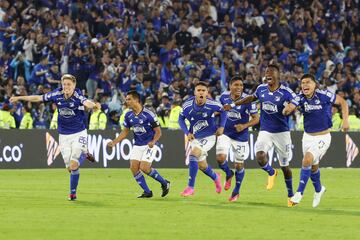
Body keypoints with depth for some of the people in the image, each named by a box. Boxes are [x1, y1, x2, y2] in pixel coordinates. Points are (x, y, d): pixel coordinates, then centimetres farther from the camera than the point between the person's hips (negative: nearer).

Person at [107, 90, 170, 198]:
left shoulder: (148, 114, -17)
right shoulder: (128, 115, 1)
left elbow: (158, 131, -10)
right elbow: (125, 132, 12)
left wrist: (153, 142, -28)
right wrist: (114, 142, 1)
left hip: (149, 145, -6)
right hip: (137, 145, 6)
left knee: (144, 167, -18)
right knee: (134, 167, -9)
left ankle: (164, 183, 5)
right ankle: (147, 191, 4)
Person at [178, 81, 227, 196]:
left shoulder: (212, 104, -18)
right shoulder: (187, 105, -14)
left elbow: (222, 111, 2)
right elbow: (181, 118, 2)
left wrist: (221, 126, -8)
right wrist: (187, 133, -10)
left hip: (209, 136, -4)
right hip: (195, 138, 4)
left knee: (193, 155, -26)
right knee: (202, 166, 14)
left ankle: (190, 187, -19)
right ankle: (215, 177, 49)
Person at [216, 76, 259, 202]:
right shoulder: (224, 96, -6)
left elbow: (256, 119, -12)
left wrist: (244, 126, -28)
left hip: (241, 136, -2)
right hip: (225, 133, 2)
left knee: (239, 165, 6)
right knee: (220, 157, -18)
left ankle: (236, 191, 28)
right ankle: (228, 174, 16)